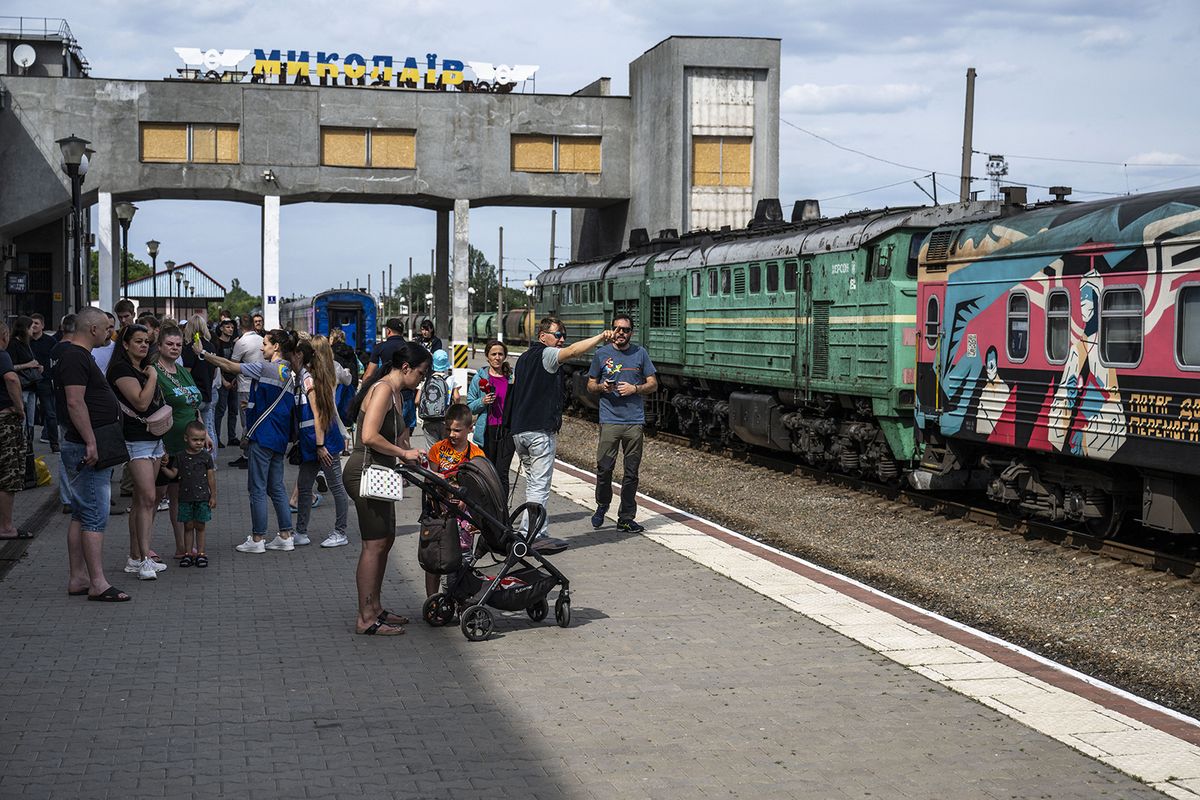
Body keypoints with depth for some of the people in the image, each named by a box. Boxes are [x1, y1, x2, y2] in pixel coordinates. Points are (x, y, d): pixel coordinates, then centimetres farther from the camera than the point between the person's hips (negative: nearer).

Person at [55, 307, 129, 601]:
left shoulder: (76, 353, 17)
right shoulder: (75, 357, -16)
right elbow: (75, 402, -24)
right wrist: (91, 443, -25)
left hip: (91, 447, 11)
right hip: (88, 448, -11)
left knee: (82, 515, 13)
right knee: (95, 516, -10)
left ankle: (78, 578, 17)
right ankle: (98, 584, -9)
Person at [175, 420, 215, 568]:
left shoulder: (206, 456, 0)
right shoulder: (180, 457, 2)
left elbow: (211, 477, 2)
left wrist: (213, 496, 1)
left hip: (202, 497, -1)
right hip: (185, 497, 1)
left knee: (200, 526, 5)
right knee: (188, 526, 6)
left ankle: (200, 552, 12)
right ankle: (188, 553, 12)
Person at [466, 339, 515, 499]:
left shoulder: (512, 377, 10)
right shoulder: (480, 378, 5)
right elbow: (470, 407, 6)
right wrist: (482, 402, -12)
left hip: (507, 430, 0)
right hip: (488, 431, 0)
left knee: (502, 473, -6)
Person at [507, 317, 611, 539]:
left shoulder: (523, 359, 20)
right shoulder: (546, 354, -7)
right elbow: (572, 351, -25)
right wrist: (600, 337, -28)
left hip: (519, 430, 9)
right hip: (540, 431, -9)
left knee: (534, 484, 15)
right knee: (540, 486, -7)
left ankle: (541, 531, 18)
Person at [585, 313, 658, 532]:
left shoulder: (640, 353, 8)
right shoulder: (602, 354, 7)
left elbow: (653, 384, 10)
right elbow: (590, 385, 14)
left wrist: (635, 388, -8)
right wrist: (602, 387, -8)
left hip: (635, 421, 1)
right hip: (609, 420, -1)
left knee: (631, 472, 2)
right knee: (604, 467, -6)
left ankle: (626, 518, 9)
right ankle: (602, 506, 19)